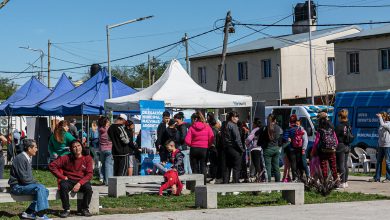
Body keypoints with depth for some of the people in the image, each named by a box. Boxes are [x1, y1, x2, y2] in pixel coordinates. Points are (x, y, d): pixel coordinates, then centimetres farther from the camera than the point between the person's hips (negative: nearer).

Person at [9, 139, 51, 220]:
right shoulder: (21, 158, -18)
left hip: (24, 184, 10)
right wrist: (36, 182, -11)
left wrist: (35, 182, 0)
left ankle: (29, 212, -2)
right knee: (40, 188, -27)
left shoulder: (28, 158, 12)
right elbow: (24, 178, -21)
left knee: (45, 191, -3)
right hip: (17, 186, -10)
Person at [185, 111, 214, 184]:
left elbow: (187, 140, -10)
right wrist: (207, 145, 8)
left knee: (195, 169, 7)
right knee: (203, 167, 7)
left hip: (194, 149, -1)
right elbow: (211, 138, -7)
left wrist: (192, 145, 8)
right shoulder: (207, 126, 0)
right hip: (204, 149, 1)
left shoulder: (191, 127, -4)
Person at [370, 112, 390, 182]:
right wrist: (378, 144, 16)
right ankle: (377, 177, 8)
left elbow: (382, 124, -29)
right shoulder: (381, 125, 15)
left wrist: (379, 117, -16)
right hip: (381, 145, 8)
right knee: (378, 161, 6)